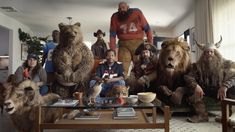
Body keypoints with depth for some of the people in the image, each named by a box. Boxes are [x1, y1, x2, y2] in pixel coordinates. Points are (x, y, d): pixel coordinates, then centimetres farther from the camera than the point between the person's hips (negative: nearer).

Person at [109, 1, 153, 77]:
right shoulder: (115, 17, 6)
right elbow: (112, 34, 4)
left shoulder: (137, 12, 3)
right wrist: (112, 50, -6)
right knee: (122, 68, -11)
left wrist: (150, 44, -4)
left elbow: (147, 29, 4)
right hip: (123, 45, 1)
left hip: (138, 43, 0)